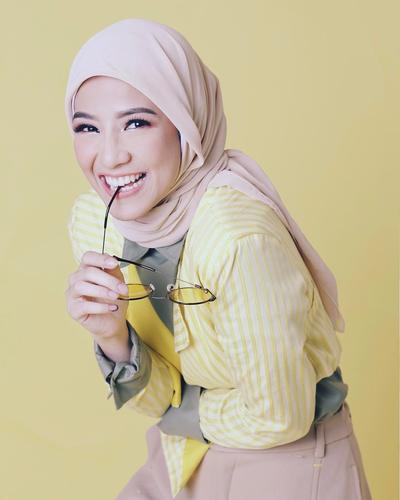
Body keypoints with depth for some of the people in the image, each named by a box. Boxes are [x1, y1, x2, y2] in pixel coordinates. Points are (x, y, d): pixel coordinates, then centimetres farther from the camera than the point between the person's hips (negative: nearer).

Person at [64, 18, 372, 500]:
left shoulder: (238, 238, -33)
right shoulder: (90, 219, -12)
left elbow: (279, 418, -23)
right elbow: (158, 395, -7)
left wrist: (172, 410, -9)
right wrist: (111, 338, -26)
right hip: (182, 460, 5)